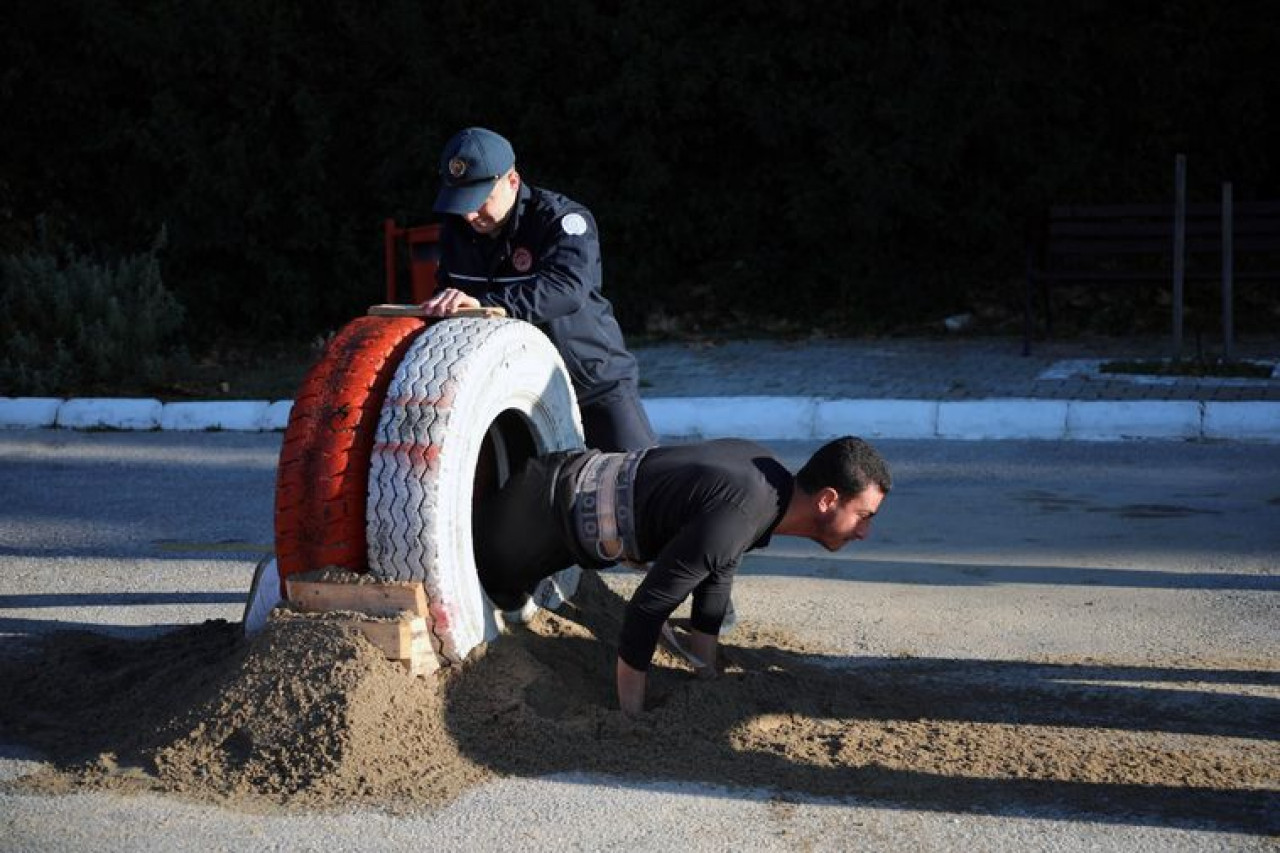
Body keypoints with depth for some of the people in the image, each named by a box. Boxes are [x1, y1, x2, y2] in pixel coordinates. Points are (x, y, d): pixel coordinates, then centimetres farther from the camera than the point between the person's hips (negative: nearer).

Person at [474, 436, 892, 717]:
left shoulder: (764, 470, -7)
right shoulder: (735, 517, -36)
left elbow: (717, 571, 8)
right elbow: (647, 609, -31)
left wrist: (707, 673, 14)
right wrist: (631, 717, -22)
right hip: (556, 512, -8)